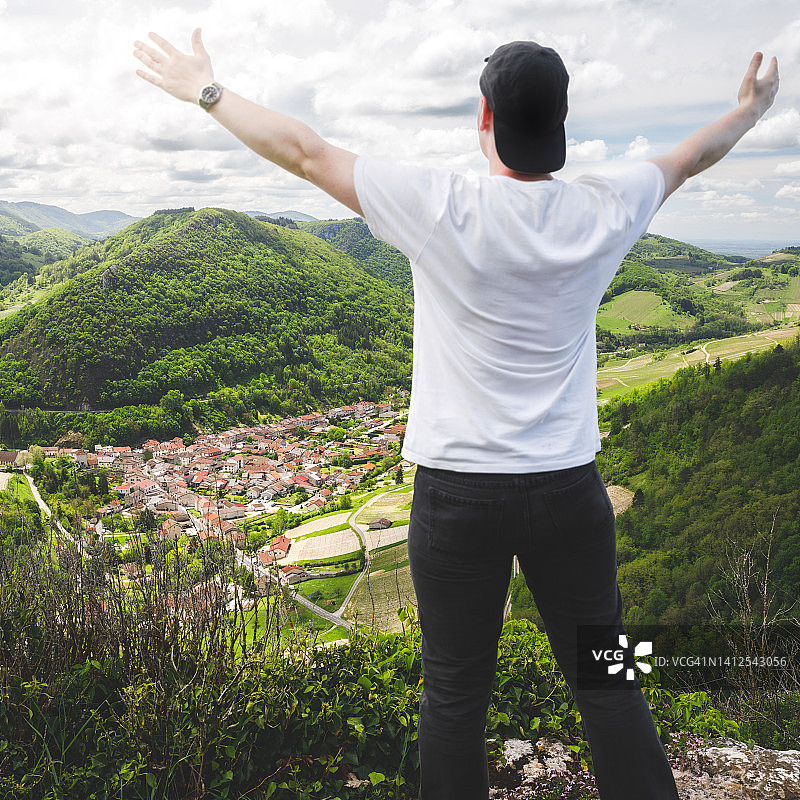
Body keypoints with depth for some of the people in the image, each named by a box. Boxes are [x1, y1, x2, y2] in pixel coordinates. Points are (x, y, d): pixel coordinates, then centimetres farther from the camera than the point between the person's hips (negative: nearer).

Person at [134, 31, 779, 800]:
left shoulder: (441, 208, -13)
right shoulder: (605, 212, -3)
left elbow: (304, 151, -3)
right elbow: (689, 156, 18)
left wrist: (206, 91, 12)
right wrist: (751, 107, 39)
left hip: (459, 490, -3)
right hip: (569, 486, 3)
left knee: (454, 694, 11)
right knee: (606, 682, 16)